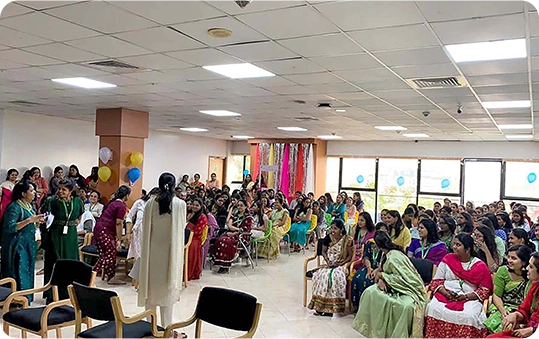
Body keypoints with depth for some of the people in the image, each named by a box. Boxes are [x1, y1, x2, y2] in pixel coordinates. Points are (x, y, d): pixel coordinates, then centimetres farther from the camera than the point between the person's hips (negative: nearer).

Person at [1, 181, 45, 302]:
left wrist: (37, 220, 4)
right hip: (18, 247, -9)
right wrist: (29, 220, -28)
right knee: (19, 275, -5)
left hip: (28, 246, 9)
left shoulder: (29, 205, 11)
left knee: (27, 275, 14)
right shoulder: (15, 207, -15)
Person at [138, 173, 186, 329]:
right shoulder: (180, 204, -10)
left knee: (152, 284, 14)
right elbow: (182, 228, 1)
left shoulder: (150, 203, -5)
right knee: (167, 287, 6)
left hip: (152, 249, 2)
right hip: (170, 250, -2)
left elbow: (146, 228, 0)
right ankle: (166, 326, 12)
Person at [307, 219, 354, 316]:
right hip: (329, 264, 3)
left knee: (335, 276, -34)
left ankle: (330, 307, -26)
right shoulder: (328, 238, 2)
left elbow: (350, 256, -1)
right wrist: (327, 261, -6)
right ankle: (319, 306, -21)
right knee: (321, 275, -28)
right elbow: (323, 251, 11)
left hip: (341, 265, -3)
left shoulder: (348, 240, -7)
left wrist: (340, 263, -14)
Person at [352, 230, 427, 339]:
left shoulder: (393, 256, -21)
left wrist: (381, 275, -15)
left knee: (407, 306, -39)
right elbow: (385, 269, 11)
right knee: (370, 292, -8)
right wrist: (381, 279, -12)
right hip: (397, 286, 9)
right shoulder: (387, 254, 8)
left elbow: (402, 277, -25)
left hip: (409, 288, -9)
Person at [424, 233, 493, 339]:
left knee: (468, 316, -33)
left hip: (470, 299, -2)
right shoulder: (447, 259, 12)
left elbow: (485, 290, 3)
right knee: (433, 310, -28)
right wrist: (445, 293, -7)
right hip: (445, 296, 2)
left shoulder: (480, 266, 5)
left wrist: (466, 296, -10)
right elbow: (436, 281, 12)